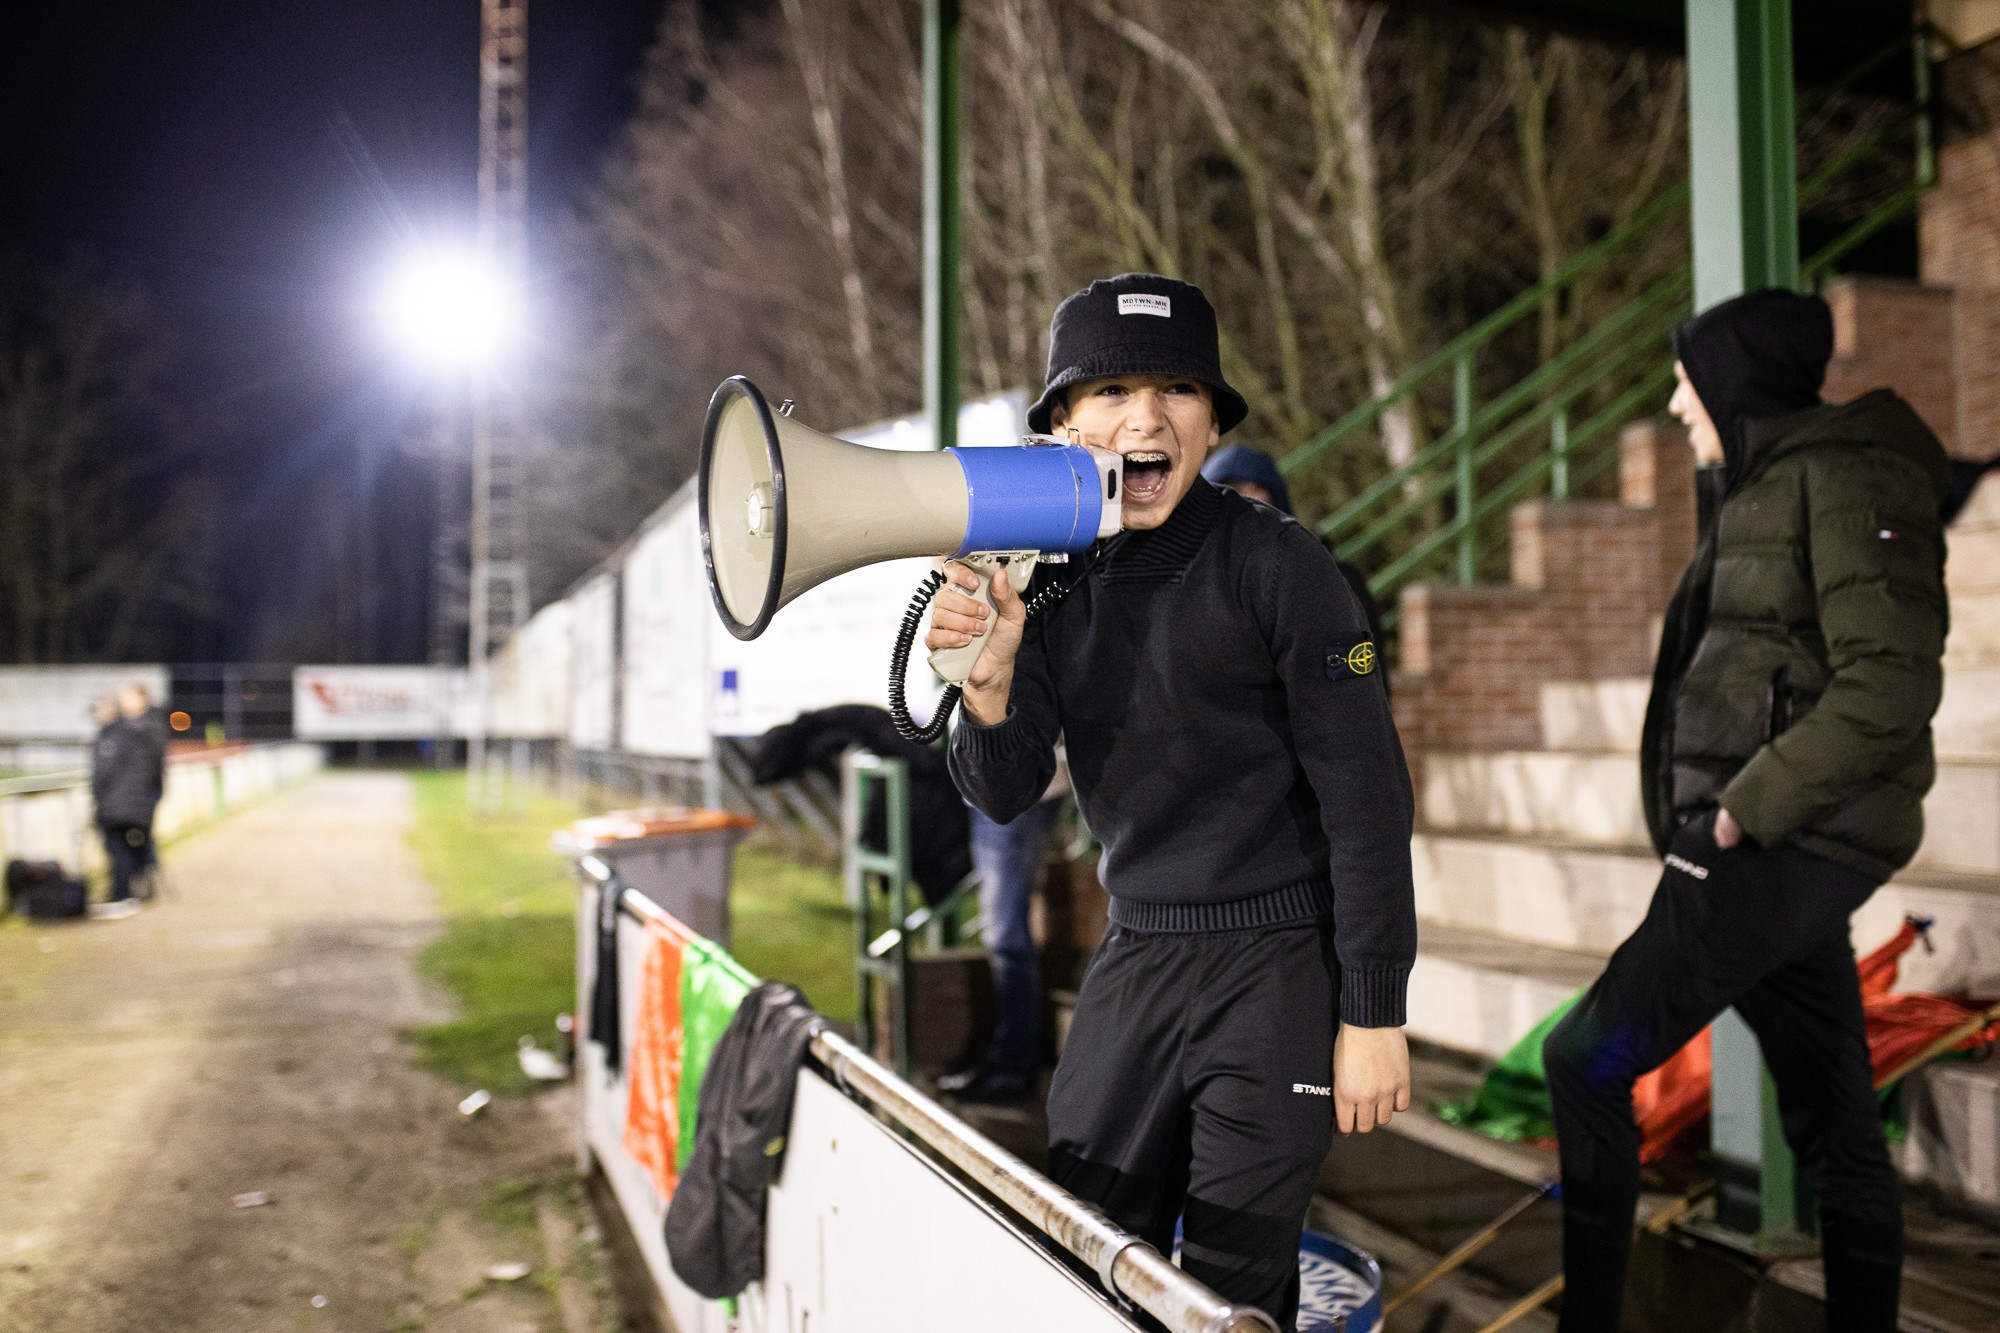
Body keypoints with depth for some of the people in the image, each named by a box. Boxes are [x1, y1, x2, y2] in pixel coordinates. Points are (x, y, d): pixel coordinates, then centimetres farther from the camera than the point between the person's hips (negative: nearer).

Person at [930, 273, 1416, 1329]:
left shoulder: (1274, 565, -13)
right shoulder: (1048, 575, 2)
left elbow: (1368, 797, -11)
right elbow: (1006, 798, 1)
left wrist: (1374, 1016, -12)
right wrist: (988, 688, -20)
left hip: (1278, 965, -5)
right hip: (1136, 956, 5)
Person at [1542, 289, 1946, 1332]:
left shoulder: (1845, 473, -10)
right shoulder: (1765, 487, 19)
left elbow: (1891, 683, -20)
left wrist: (1749, 808, -19)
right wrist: (1724, 818, 11)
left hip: (1777, 847, -9)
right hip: (1779, 848, 9)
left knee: (1587, 1063, -7)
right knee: (1834, 1122, 13)